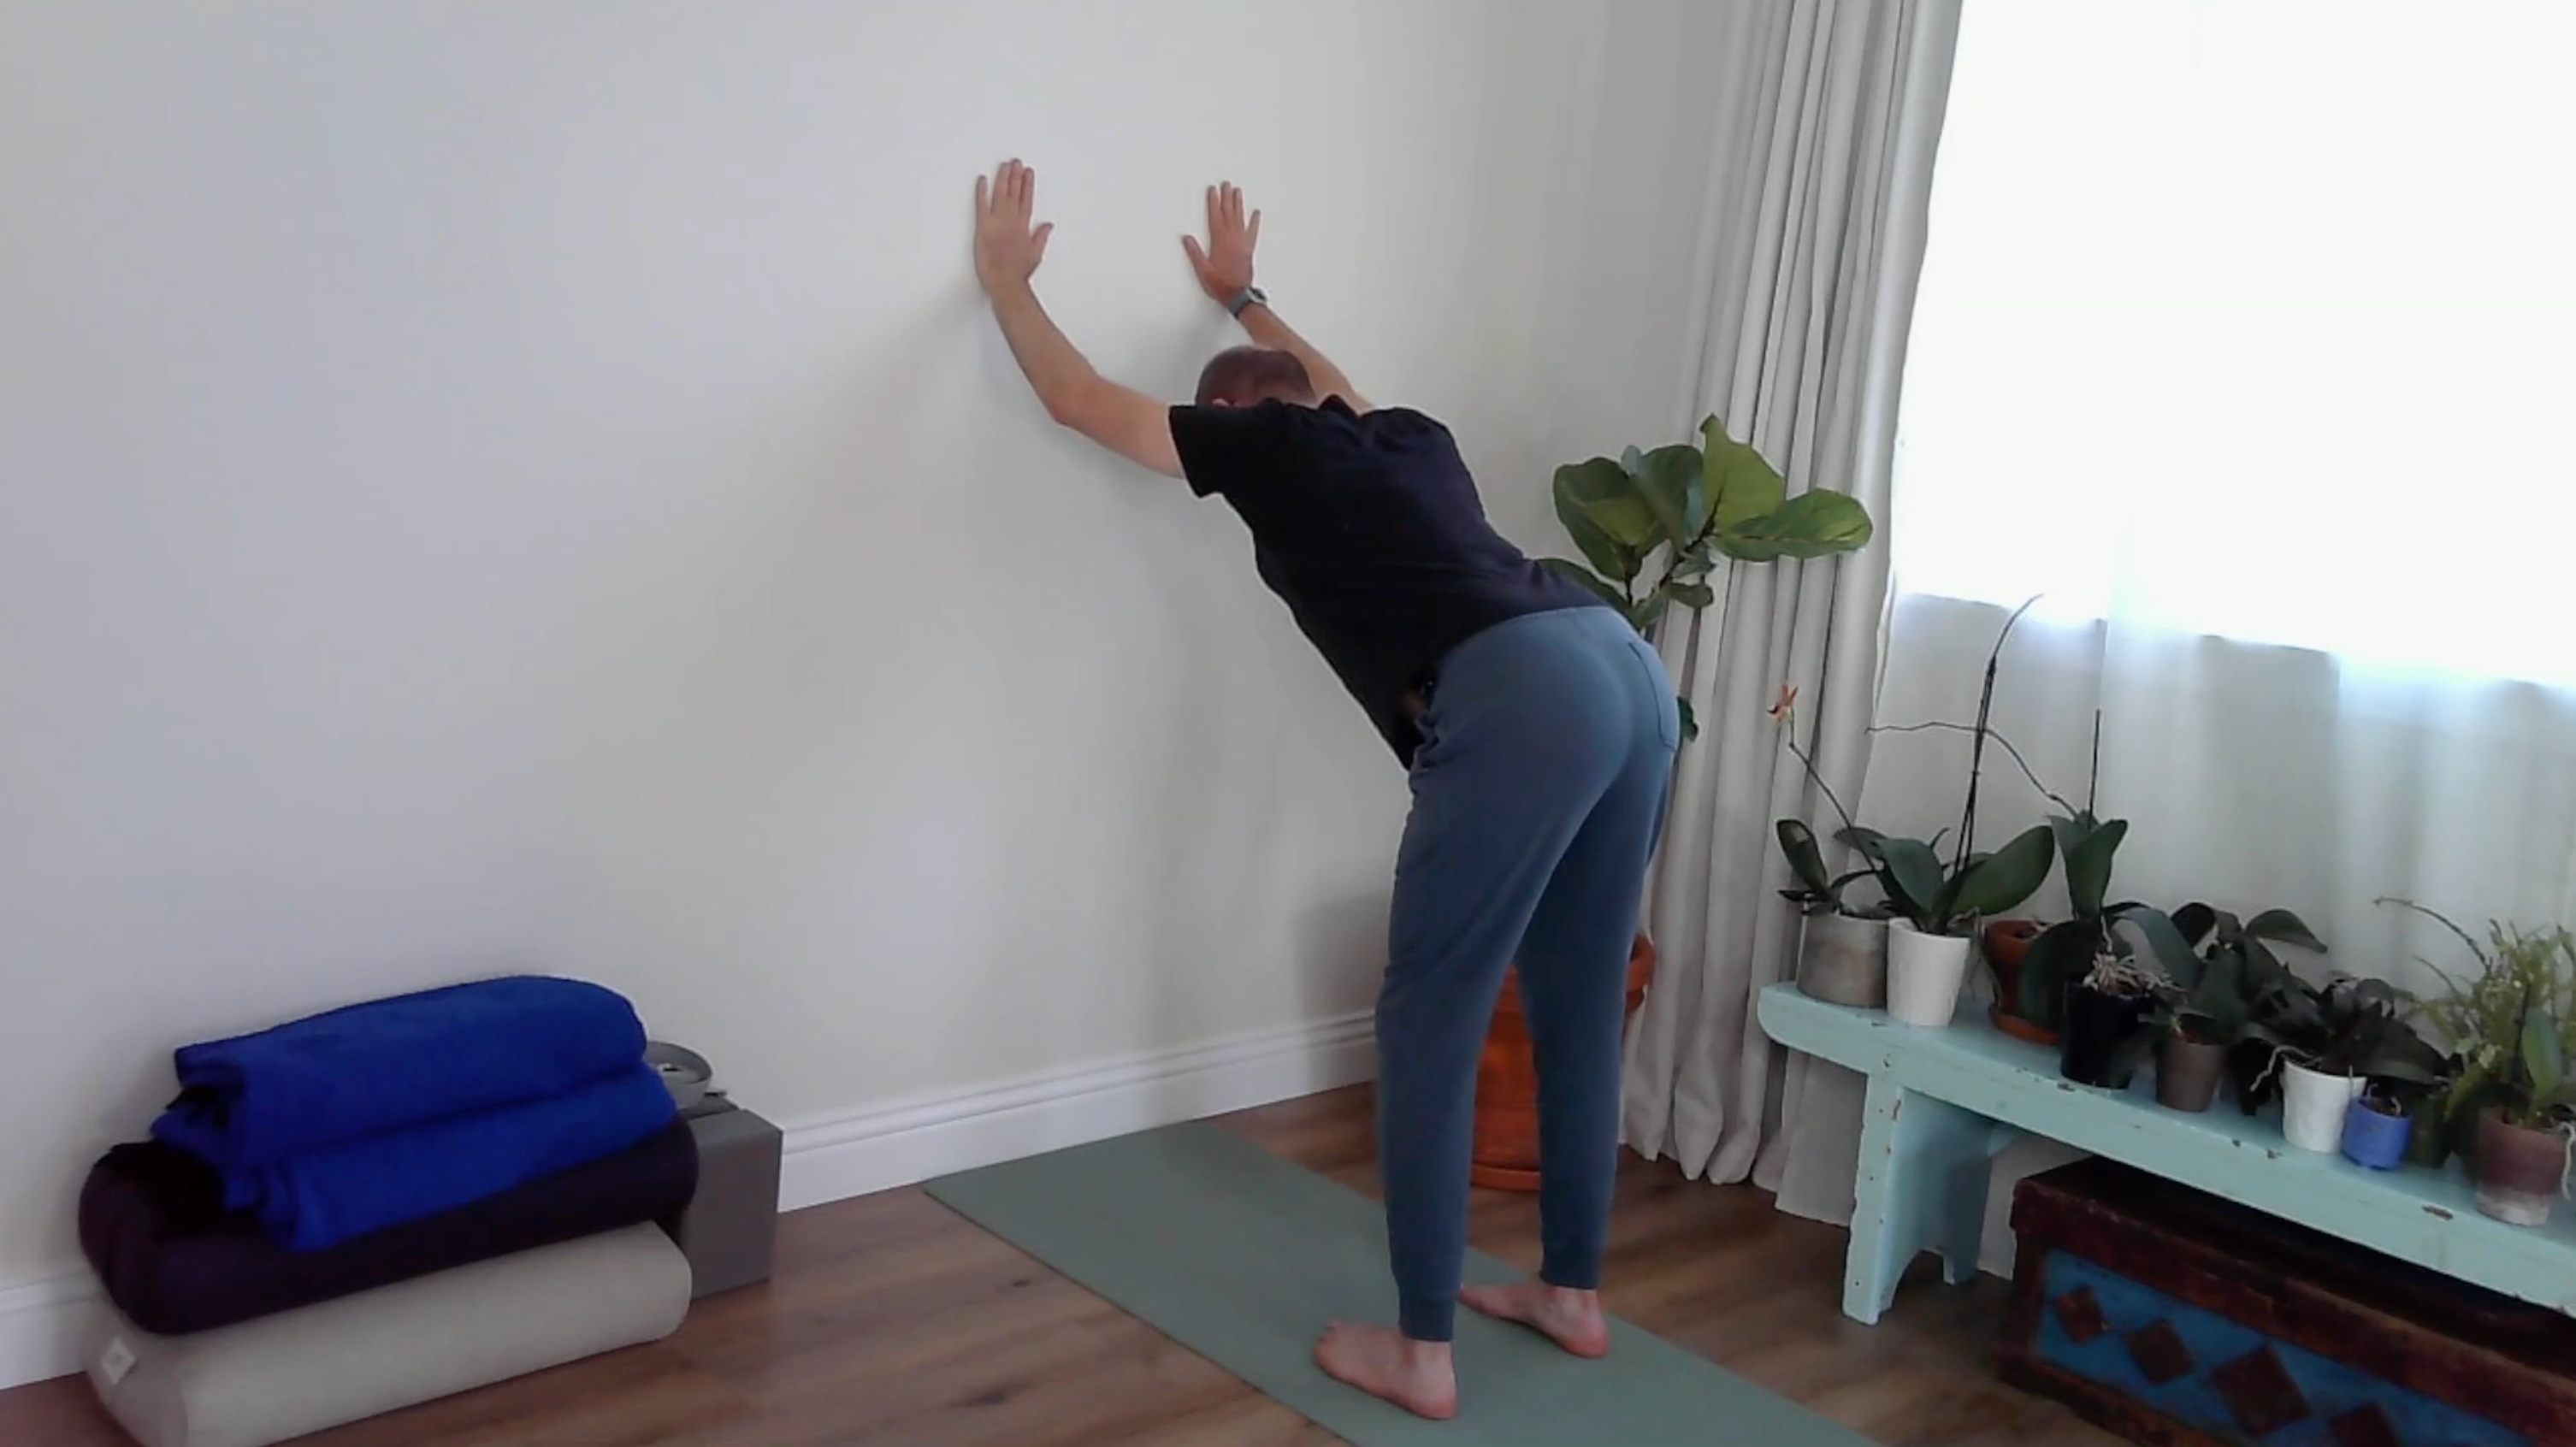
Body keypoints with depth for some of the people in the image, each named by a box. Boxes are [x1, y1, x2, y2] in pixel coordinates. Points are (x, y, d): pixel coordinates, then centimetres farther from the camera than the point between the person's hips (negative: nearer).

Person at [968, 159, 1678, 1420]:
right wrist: (1243, 294, 69)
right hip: (1631, 673, 8)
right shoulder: (1403, 436, 31)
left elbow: (1077, 399, 25)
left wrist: (1007, 279, 40)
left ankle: (1420, 1351, 9)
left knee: (1428, 1026, 3)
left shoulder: (1264, 442, 13)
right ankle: (1573, 1293, 31)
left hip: (1520, 700, -8)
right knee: (1579, 1008, 18)